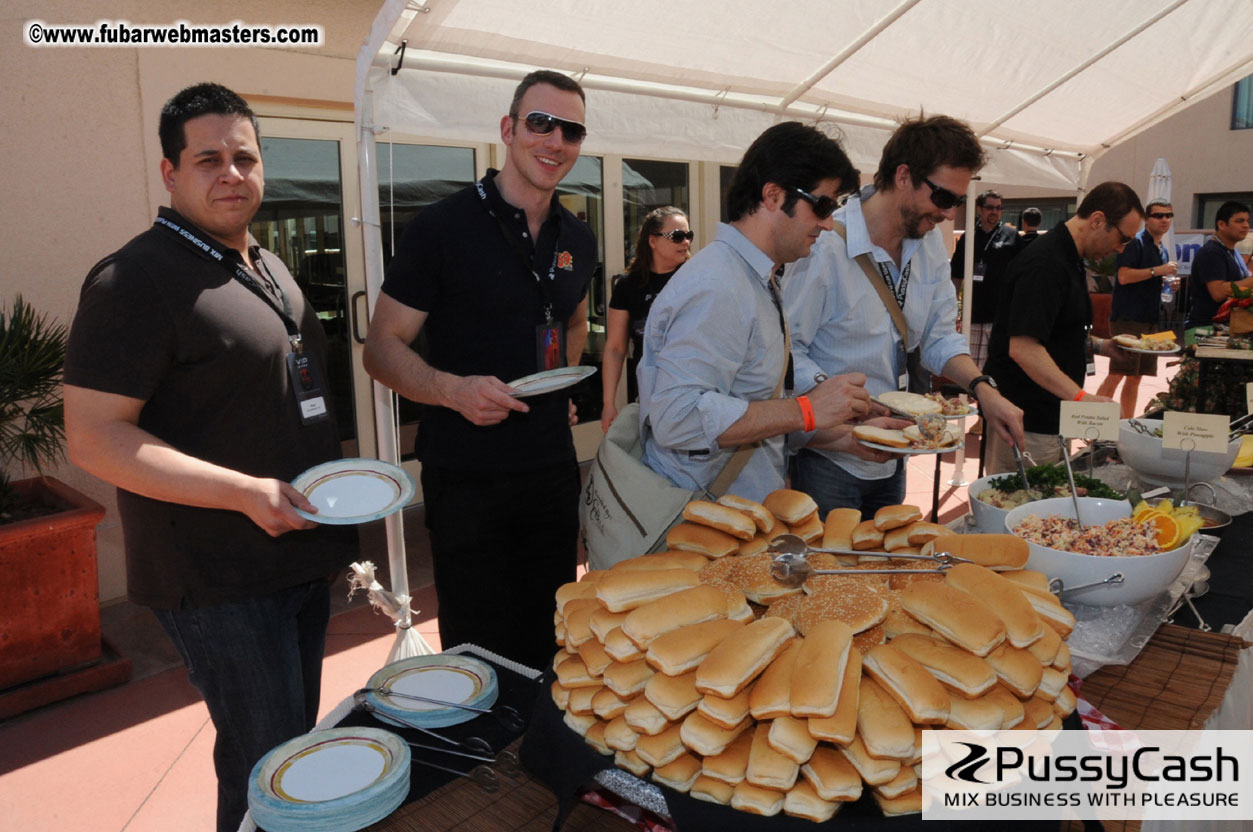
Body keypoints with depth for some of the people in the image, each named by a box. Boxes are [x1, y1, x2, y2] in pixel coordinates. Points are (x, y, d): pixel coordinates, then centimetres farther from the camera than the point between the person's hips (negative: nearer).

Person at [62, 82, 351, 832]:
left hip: (302, 558, 8)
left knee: (300, 742, 21)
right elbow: (94, 437, -19)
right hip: (219, 576, -8)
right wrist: (246, 493, -26)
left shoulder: (272, 270, 13)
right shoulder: (137, 279, -14)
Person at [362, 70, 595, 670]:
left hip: (553, 469, 6)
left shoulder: (577, 239, 9)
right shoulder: (443, 227, -10)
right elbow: (381, 347, -9)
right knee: (478, 649, 6)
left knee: (549, 643, 17)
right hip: (468, 478, -5)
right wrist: (453, 389, -26)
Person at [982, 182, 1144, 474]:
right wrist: (1080, 397, -33)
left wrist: (1097, 345, 12)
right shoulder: (1045, 264, -18)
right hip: (1027, 424, -11)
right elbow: (1022, 348, -29)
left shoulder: (1068, 259, 15)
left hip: (1049, 416, 11)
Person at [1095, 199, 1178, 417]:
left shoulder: (1163, 251, 20)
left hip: (1149, 321, 9)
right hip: (1128, 319, -9)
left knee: (1135, 377, 10)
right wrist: (1158, 270, -18)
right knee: (1117, 374, -13)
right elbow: (1124, 276, -18)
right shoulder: (1135, 243, -7)